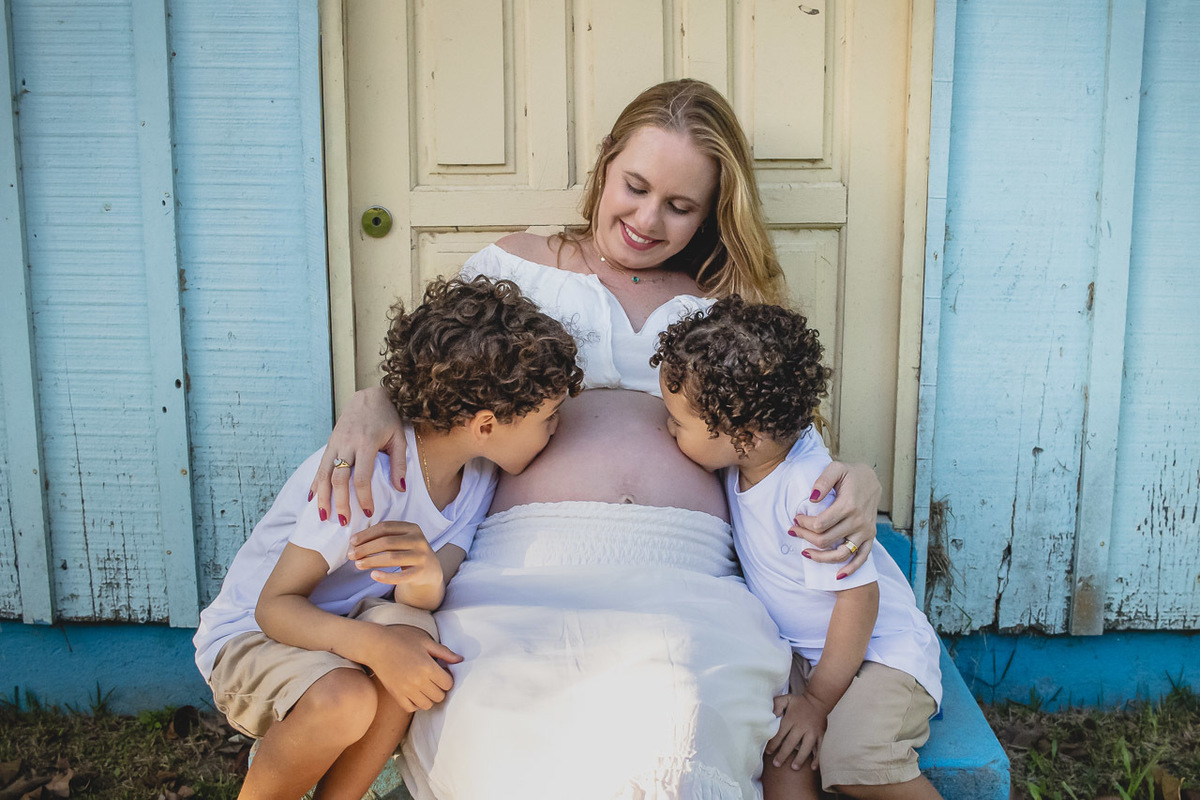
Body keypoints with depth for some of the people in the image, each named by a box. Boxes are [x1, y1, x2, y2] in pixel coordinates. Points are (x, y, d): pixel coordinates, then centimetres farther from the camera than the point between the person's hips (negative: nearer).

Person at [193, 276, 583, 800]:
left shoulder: (478, 474, -6)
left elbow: (421, 601, -16)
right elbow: (275, 605, -25)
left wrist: (427, 578, -41)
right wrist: (371, 643, -43)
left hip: (346, 619, 6)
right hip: (252, 633, -5)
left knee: (415, 636, -29)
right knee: (345, 699, -36)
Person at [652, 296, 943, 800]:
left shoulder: (810, 490, -28)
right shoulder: (747, 457, -3)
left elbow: (858, 597, -24)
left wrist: (818, 701, -18)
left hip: (878, 649, -7)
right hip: (801, 649, 7)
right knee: (779, 747, -21)